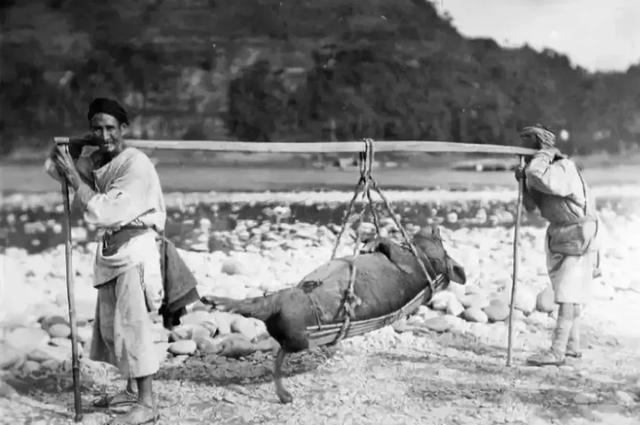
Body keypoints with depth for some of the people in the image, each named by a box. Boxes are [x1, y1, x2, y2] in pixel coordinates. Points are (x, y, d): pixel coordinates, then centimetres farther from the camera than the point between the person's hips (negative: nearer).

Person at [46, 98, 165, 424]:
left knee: (131, 324, -9)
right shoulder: (96, 159, 7)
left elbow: (105, 212, -22)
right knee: (109, 324, 15)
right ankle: (132, 390, 28)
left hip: (134, 248, -9)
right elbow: (53, 167, 13)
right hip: (110, 249, 9)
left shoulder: (135, 164, -18)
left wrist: (75, 177, -16)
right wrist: (80, 145, -2)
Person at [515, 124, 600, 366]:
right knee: (569, 295, 15)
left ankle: (557, 351, -11)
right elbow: (531, 206, 6)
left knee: (568, 296, -10)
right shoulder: (548, 170, 6)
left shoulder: (564, 169, -21)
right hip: (559, 238, 10)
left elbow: (537, 176, -41)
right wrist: (523, 181, -10)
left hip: (578, 237, -9)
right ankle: (572, 345, 25)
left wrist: (546, 152, -24)